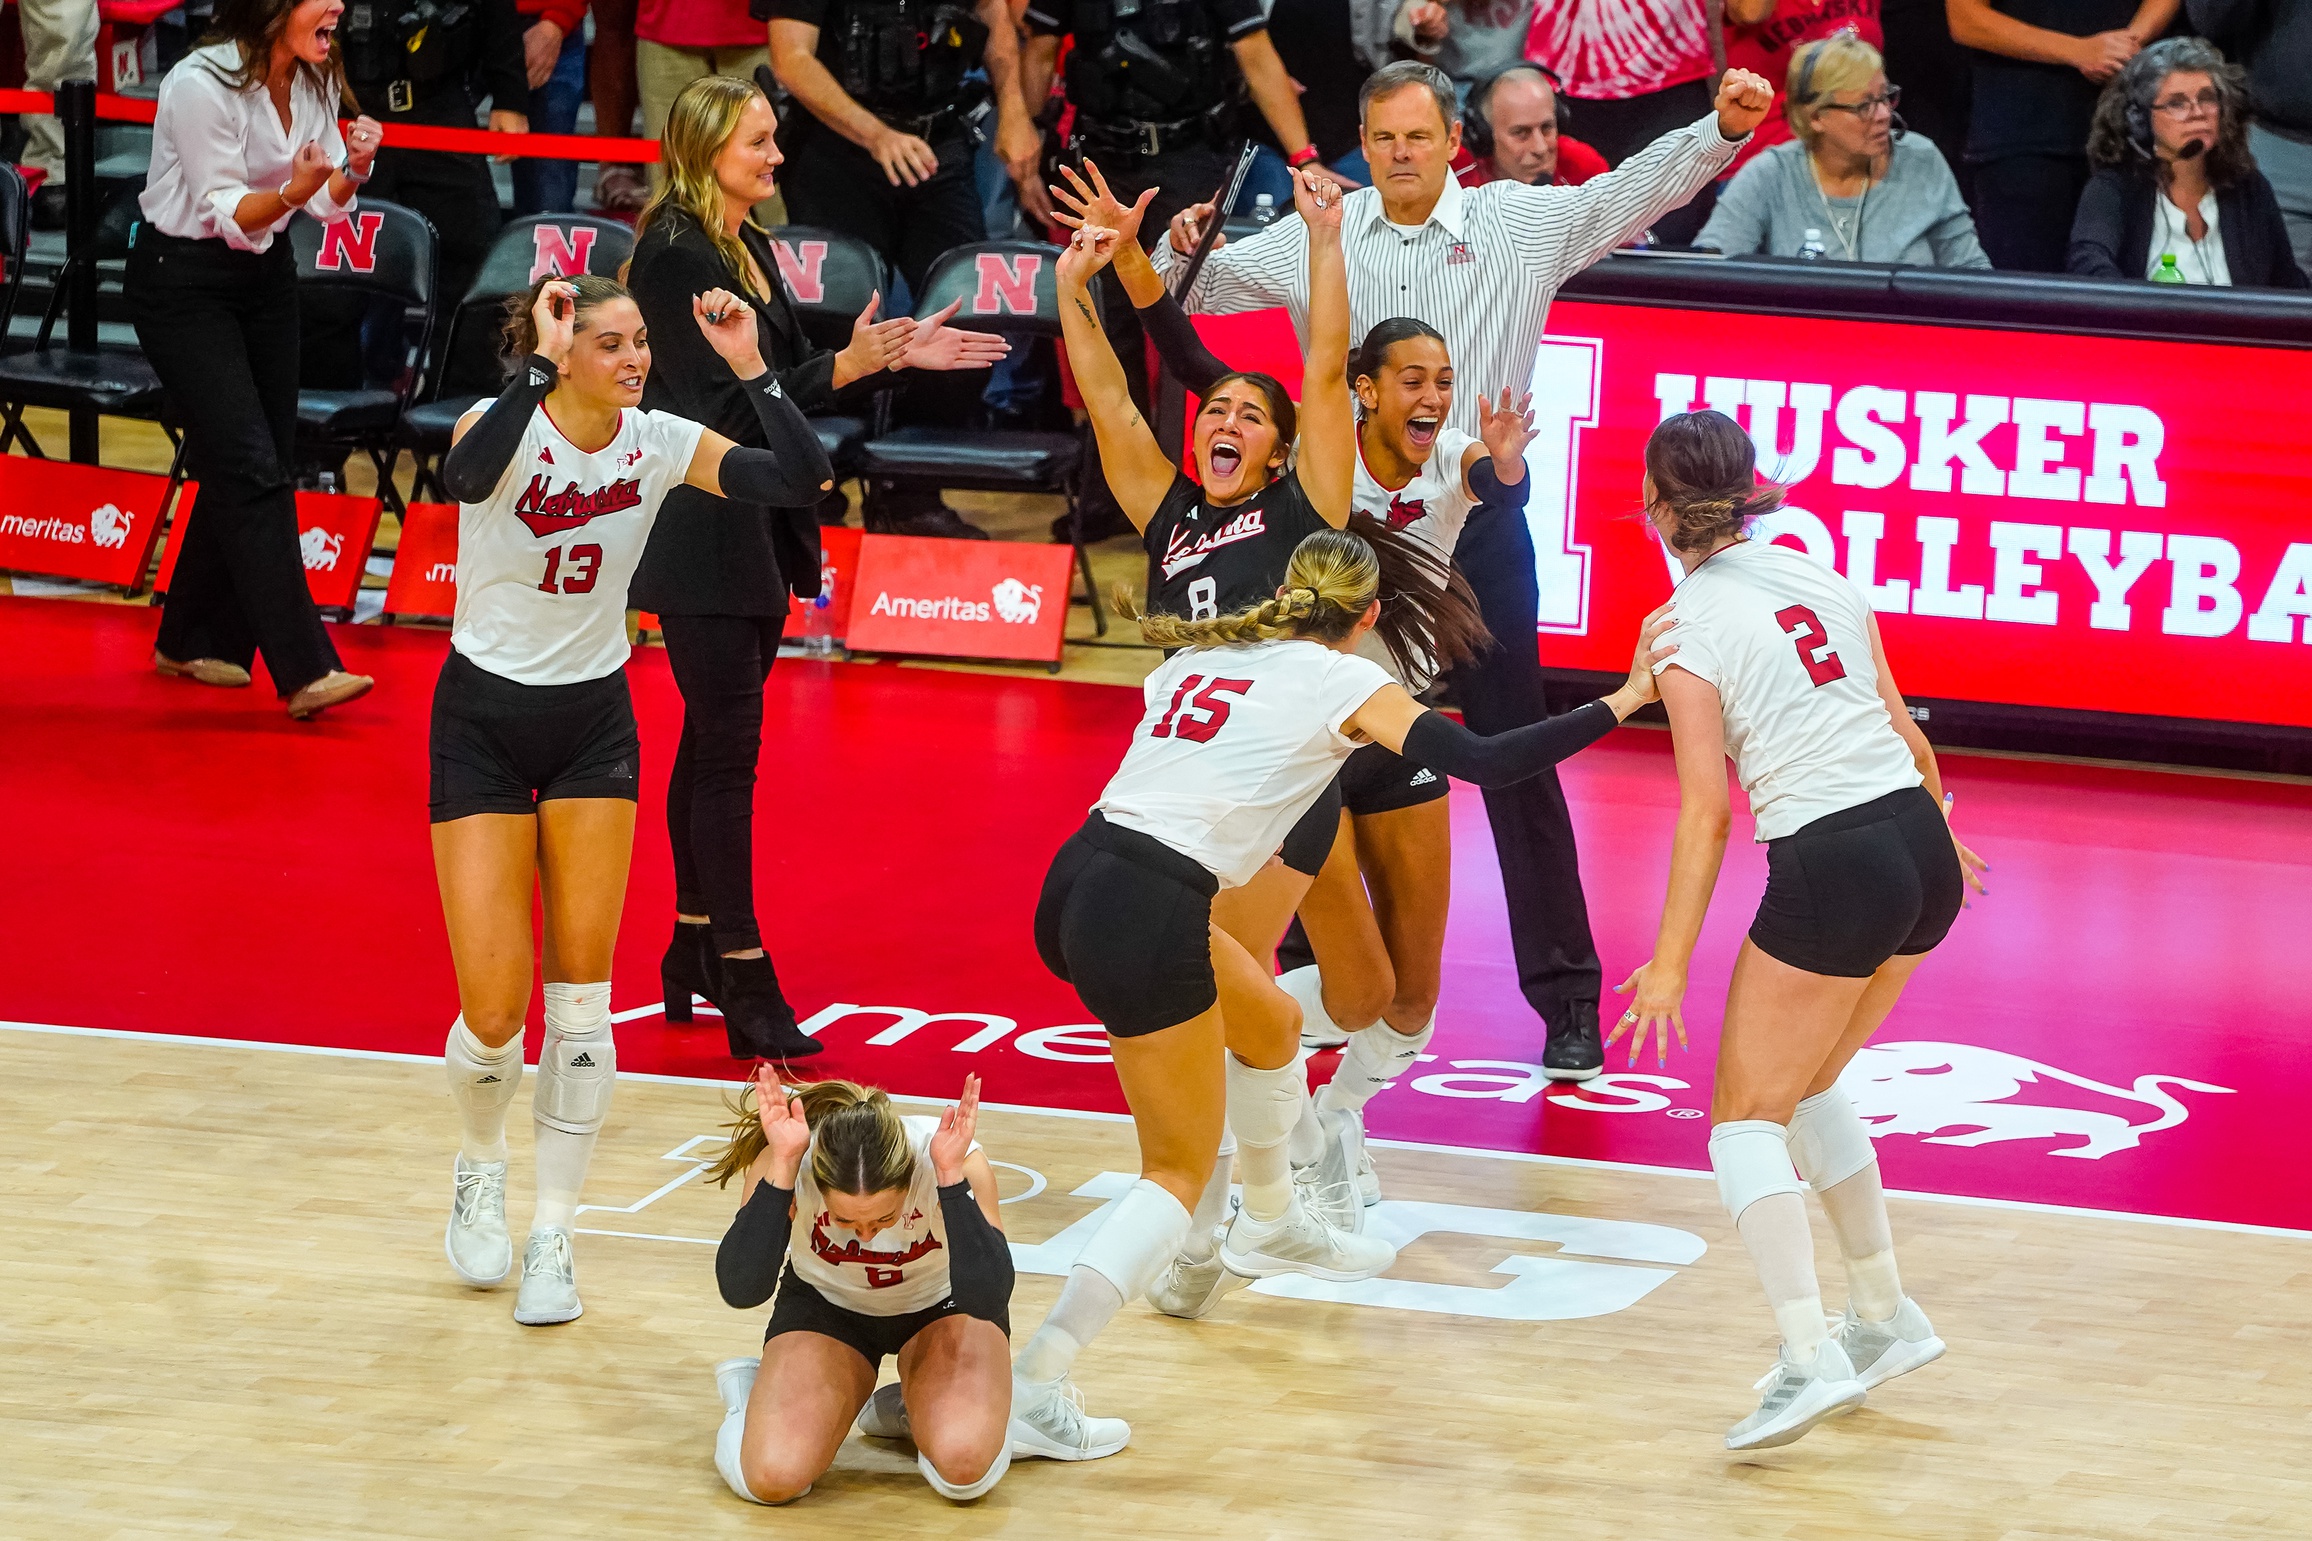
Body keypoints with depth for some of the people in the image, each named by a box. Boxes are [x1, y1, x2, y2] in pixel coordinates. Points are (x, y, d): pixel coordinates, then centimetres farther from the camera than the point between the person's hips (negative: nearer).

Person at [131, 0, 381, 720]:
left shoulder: (313, 82, 0)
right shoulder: (201, 84, -23)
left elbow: (329, 205, 3)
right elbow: (226, 214, -22)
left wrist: (353, 168, -18)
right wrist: (291, 190, -40)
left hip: (264, 273, 8)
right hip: (181, 277, -8)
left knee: (267, 464, 8)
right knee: (250, 468, -13)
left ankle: (190, 642, 25)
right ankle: (305, 672, -17)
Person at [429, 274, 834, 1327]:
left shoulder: (658, 443, -7)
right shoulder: (504, 424, -18)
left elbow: (802, 479, -19)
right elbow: (466, 477, -43)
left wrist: (750, 368, -26)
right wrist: (542, 363, -43)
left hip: (594, 725, 3)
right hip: (483, 721, -3)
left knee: (580, 995, -3)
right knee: (494, 1012, -7)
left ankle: (552, 1234, 8)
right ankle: (479, 1167, 26)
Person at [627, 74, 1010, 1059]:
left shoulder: (750, 249, 13)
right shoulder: (675, 256, -15)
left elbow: (791, 382, 16)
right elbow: (724, 403, -21)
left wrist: (899, 357, 7)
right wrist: (848, 367, -28)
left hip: (754, 532, 9)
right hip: (701, 540, -9)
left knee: (713, 741, 15)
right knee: (726, 748, -8)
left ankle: (695, 953, 23)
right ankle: (742, 981, -6)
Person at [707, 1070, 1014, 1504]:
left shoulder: (960, 1162, -34)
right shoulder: (786, 1163, -32)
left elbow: (986, 1299, -39)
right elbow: (741, 1290, -39)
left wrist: (952, 1176, -48)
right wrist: (781, 1167, -46)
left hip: (942, 1306, 0)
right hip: (827, 1307, 0)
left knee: (965, 1468, -27)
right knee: (771, 1477, -22)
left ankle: (911, 1408, 10)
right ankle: (747, 1392, 14)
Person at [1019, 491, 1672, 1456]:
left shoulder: (1202, 657, 19)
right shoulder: (1342, 681, 2)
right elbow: (1486, 762, -6)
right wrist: (1625, 701, 0)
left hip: (1078, 881, 8)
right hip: (1148, 915, -8)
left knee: (1271, 1024, 31)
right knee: (1180, 1176, 1)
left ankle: (1271, 1227, 52)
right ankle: (1031, 1393, -11)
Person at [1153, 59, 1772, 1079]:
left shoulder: (1522, 225, -1)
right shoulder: (1318, 237, 5)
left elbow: (1640, 189, -7)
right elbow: (1194, 288, 10)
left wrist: (1722, 129, -23)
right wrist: (1182, 250, -12)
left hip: (1477, 527, -3)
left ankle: (1567, 999, 4)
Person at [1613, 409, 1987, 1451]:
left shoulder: (1688, 629, -7)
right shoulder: (1822, 577, 10)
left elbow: (1706, 810, -11)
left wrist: (1671, 962, -8)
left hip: (1831, 867, -7)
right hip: (1921, 845, 7)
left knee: (1746, 1119, 3)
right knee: (1804, 1088, 25)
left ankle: (1811, 1358, -12)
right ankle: (1884, 1320, 28)